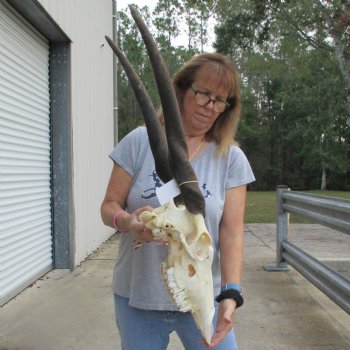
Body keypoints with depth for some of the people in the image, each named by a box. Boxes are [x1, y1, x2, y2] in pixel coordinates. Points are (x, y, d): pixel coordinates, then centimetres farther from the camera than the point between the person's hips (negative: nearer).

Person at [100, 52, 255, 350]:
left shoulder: (231, 158, -3)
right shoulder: (140, 142, -4)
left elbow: (231, 232, -8)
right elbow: (109, 206, -1)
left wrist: (230, 293, -21)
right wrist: (126, 220, -24)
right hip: (137, 295, 0)